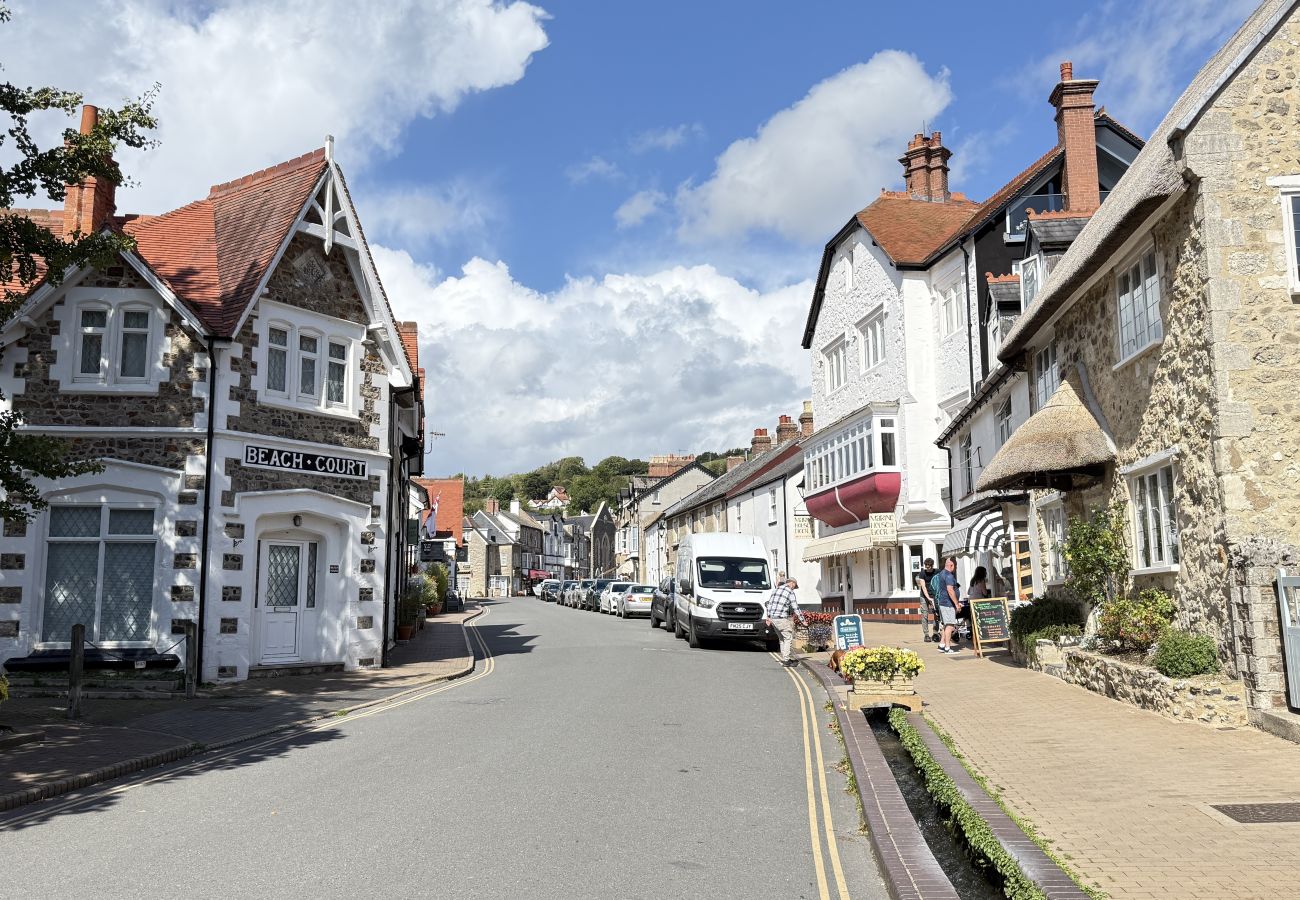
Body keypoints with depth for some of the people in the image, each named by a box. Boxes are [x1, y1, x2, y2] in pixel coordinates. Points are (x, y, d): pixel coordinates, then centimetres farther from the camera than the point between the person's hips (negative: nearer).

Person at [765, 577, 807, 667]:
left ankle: (784, 658, 20)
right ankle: (786, 660, -5)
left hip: (772, 618, 8)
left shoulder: (775, 589, 15)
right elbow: (796, 608, -6)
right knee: (788, 638, -1)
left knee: (782, 638, 17)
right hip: (781, 618, -8)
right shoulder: (790, 592, -6)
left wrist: (768, 617, 22)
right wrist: (802, 620, 1)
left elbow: (769, 603, 17)